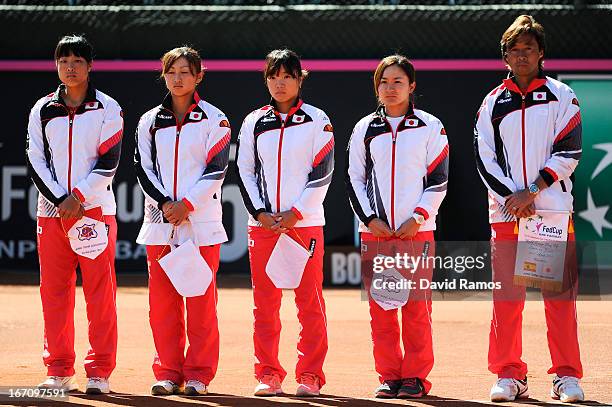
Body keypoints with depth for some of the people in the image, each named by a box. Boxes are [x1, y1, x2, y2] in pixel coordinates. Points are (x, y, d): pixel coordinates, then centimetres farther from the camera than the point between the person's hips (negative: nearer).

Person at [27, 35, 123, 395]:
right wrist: (60, 200, -8)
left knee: (100, 292, -4)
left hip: (95, 208, -2)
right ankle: (59, 370, 9)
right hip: (52, 210, 3)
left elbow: (109, 162, -4)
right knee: (54, 291, 3)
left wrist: (78, 197, -12)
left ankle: (100, 371, 0)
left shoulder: (107, 109, 3)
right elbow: (36, 162, 4)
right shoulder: (43, 110, 9)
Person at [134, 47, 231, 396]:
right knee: (162, 299, 3)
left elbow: (216, 168, -5)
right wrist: (165, 204, -8)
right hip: (160, 222, 3)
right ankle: (168, 372, 9)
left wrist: (187, 205, -13)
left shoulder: (214, 119, 2)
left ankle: (198, 374, 2)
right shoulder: (150, 121, 12)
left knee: (201, 300, -3)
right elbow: (144, 168, 7)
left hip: (201, 220, -3)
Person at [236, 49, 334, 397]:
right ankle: (268, 374, 7)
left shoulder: (316, 120, 2)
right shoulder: (254, 122, 10)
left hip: (306, 222, -2)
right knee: (265, 301, 2)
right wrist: (261, 214, -4)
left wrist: (294, 214, -10)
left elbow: (322, 173, -3)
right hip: (263, 223, 3)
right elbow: (245, 172, 9)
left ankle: (310, 375, 1)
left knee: (310, 300, -3)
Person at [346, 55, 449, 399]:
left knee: (417, 307, -4)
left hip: (417, 229, -2)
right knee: (381, 306, 2)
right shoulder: (365, 129, 10)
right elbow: (355, 179, 9)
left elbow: (438, 179, 1)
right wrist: (370, 219, -4)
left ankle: (415, 376, 2)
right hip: (375, 230, 2)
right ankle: (389, 376, 8)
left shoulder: (430, 127, 4)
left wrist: (418, 218, -9)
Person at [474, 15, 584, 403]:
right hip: (506, 211, 2)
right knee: (507, 295, 0)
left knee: (561, 294, -3)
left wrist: (532, 190, -12)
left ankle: (567, 376, 1)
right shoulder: (493, 103, 11)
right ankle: (509, 375, 8)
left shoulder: (561, 96, 5)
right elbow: (485, 160, 6)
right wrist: (513, 198, -9)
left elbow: (569, 152, -3)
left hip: (553, 210, -2)